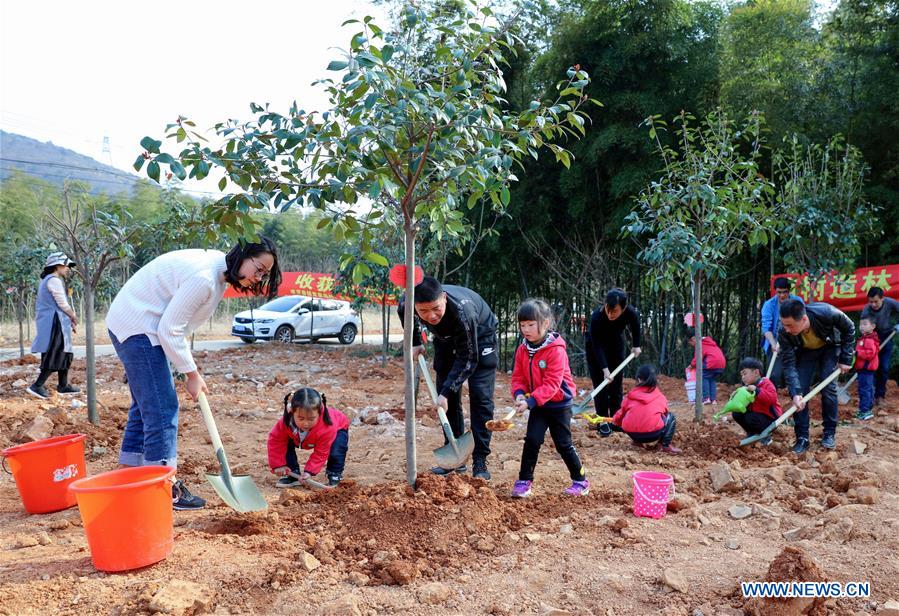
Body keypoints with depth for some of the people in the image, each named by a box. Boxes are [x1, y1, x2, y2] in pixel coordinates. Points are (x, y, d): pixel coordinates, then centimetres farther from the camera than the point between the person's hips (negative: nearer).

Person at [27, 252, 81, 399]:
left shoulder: (47, 280, 21)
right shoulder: (54, 280, -11)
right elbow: (62, 304, -14)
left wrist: (69, 320, 18)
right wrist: (73, 317, 3)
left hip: (50, 323, 10)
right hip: (55, 322, -10)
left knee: (65, 354, 13)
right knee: (55, 356, -10)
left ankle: (63, 385, 18)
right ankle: (37, 386, -12)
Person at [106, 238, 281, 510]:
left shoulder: (219, 270, 4)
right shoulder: (204, 277, -27)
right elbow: (170, 329, -24)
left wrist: (190, 366, 7)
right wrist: (192, 374, -15)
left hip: (132, 325, 11)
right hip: (137, 328, -11)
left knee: (146, 404, 17)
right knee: (162, 408, -7)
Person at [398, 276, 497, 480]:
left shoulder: (462, 310, -43)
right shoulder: (407, 303, -29)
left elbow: (468, 358, -33)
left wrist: (446, 392, -35)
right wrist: (415, 343, 0)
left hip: (478, 337, -5)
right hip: (446, 338, 5)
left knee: (481, 398, -13)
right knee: (450, 399, 2)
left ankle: (480, 462, -7)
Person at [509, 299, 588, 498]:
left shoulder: (556, 350, -23)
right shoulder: (523, 350, -3)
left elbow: (551, 384, -26)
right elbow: (518, 376, 2)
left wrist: (531, 401, -33)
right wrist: (519, 393, -19)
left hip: (559, 403, -5)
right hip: (537, 404, 5)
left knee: (563, 444, 4)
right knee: (532, 440, -5)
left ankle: (581, 481, 22)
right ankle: (524, 480, 4)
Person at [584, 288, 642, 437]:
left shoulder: (631, 313, -30)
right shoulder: (596, 317, -38)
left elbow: (635, 325, -3)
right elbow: (597, 346, -32)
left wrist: (636, 345, 2)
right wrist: (605, 369, -37)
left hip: (616, 345, 3)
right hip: (595, 346, -3)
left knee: (616, 384, 3)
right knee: (601, 384, -7)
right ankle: (603, 422, 0)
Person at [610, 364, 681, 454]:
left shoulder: (631, 395, 14)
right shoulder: (660, 396, 15)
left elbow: (621, 413, 24)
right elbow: (665, 412, 30)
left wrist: (614, 422, 48)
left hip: (631, 434, 3)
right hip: (653, 434, -2)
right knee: (670, 416, 24)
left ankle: (637, 441, 17)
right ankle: (666, 445, 9)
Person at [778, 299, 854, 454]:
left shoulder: (827, 313, -40)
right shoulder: (784, 333, -35)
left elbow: (849, 329, -17)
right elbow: (789, 364, -29)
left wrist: (845, 359, -15)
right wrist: (795, 393, -40)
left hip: (829, 348, -1)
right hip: (805, 352, 1)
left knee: (828, 388, -10)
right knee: (800, 391, -10)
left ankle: (830, 433, 6)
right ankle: (802, 438, -2)